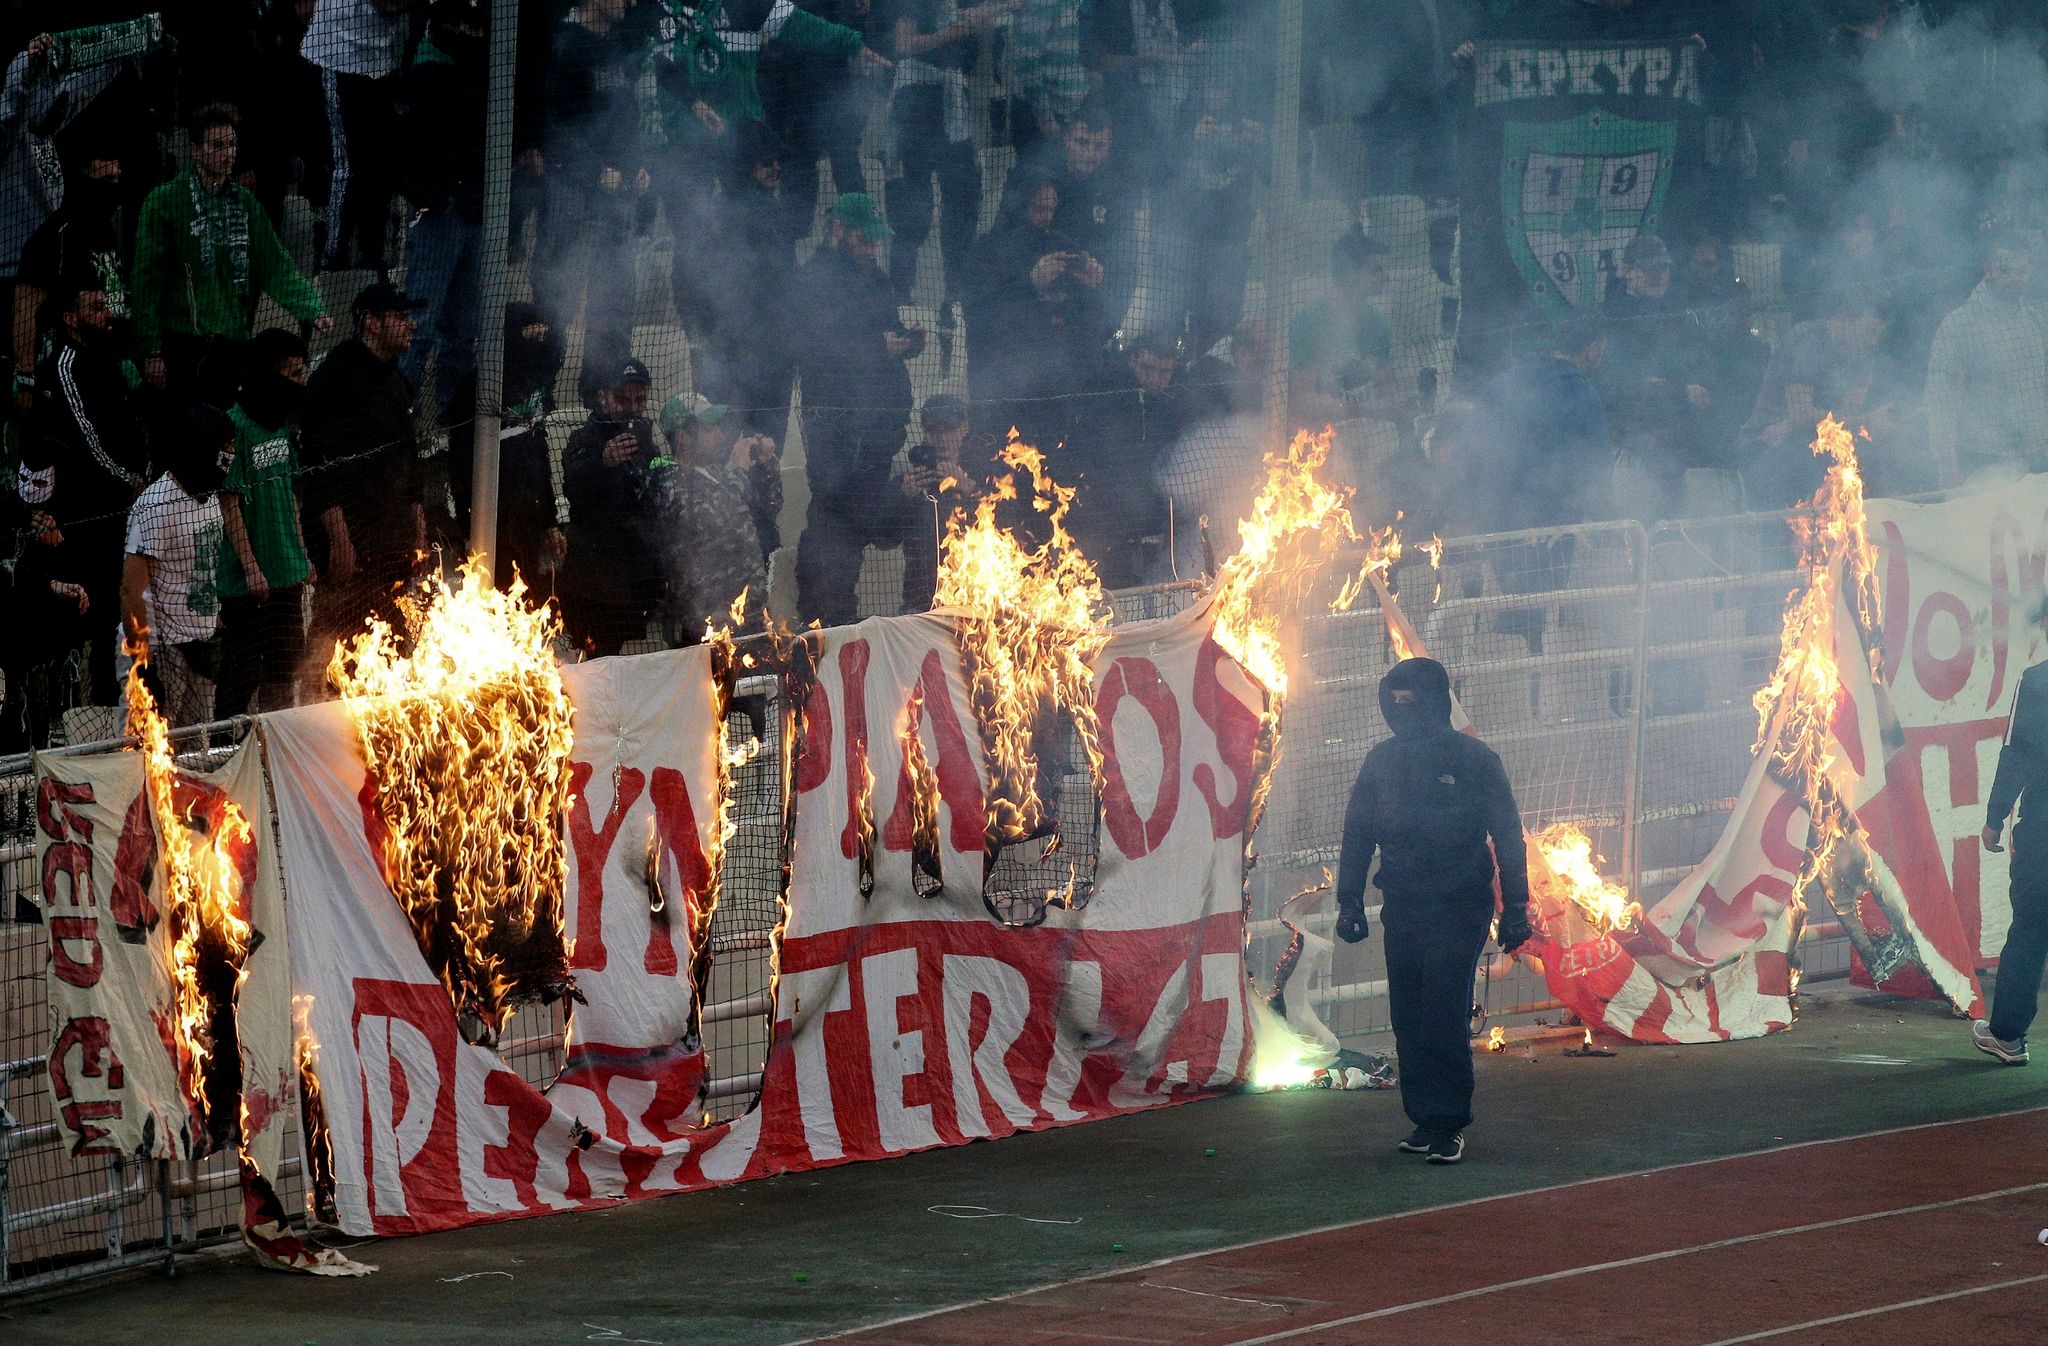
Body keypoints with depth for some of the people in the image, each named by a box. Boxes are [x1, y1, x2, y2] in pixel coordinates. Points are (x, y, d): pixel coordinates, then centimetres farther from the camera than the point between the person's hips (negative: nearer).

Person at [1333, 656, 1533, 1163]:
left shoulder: (1474, 760, -3)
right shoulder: (1382, 761, 8)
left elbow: (1507, 838, 0)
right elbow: (1357, 834, 14)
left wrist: (1515, 908, -3)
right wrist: (1349, 902, 9)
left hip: (1459, 908, -4)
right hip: (1402, 908, 4)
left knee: (1444, 1019, -11)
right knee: (1409, 1021, 4)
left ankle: (1448, 1124, -6)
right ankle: (1424, 1119, 13)